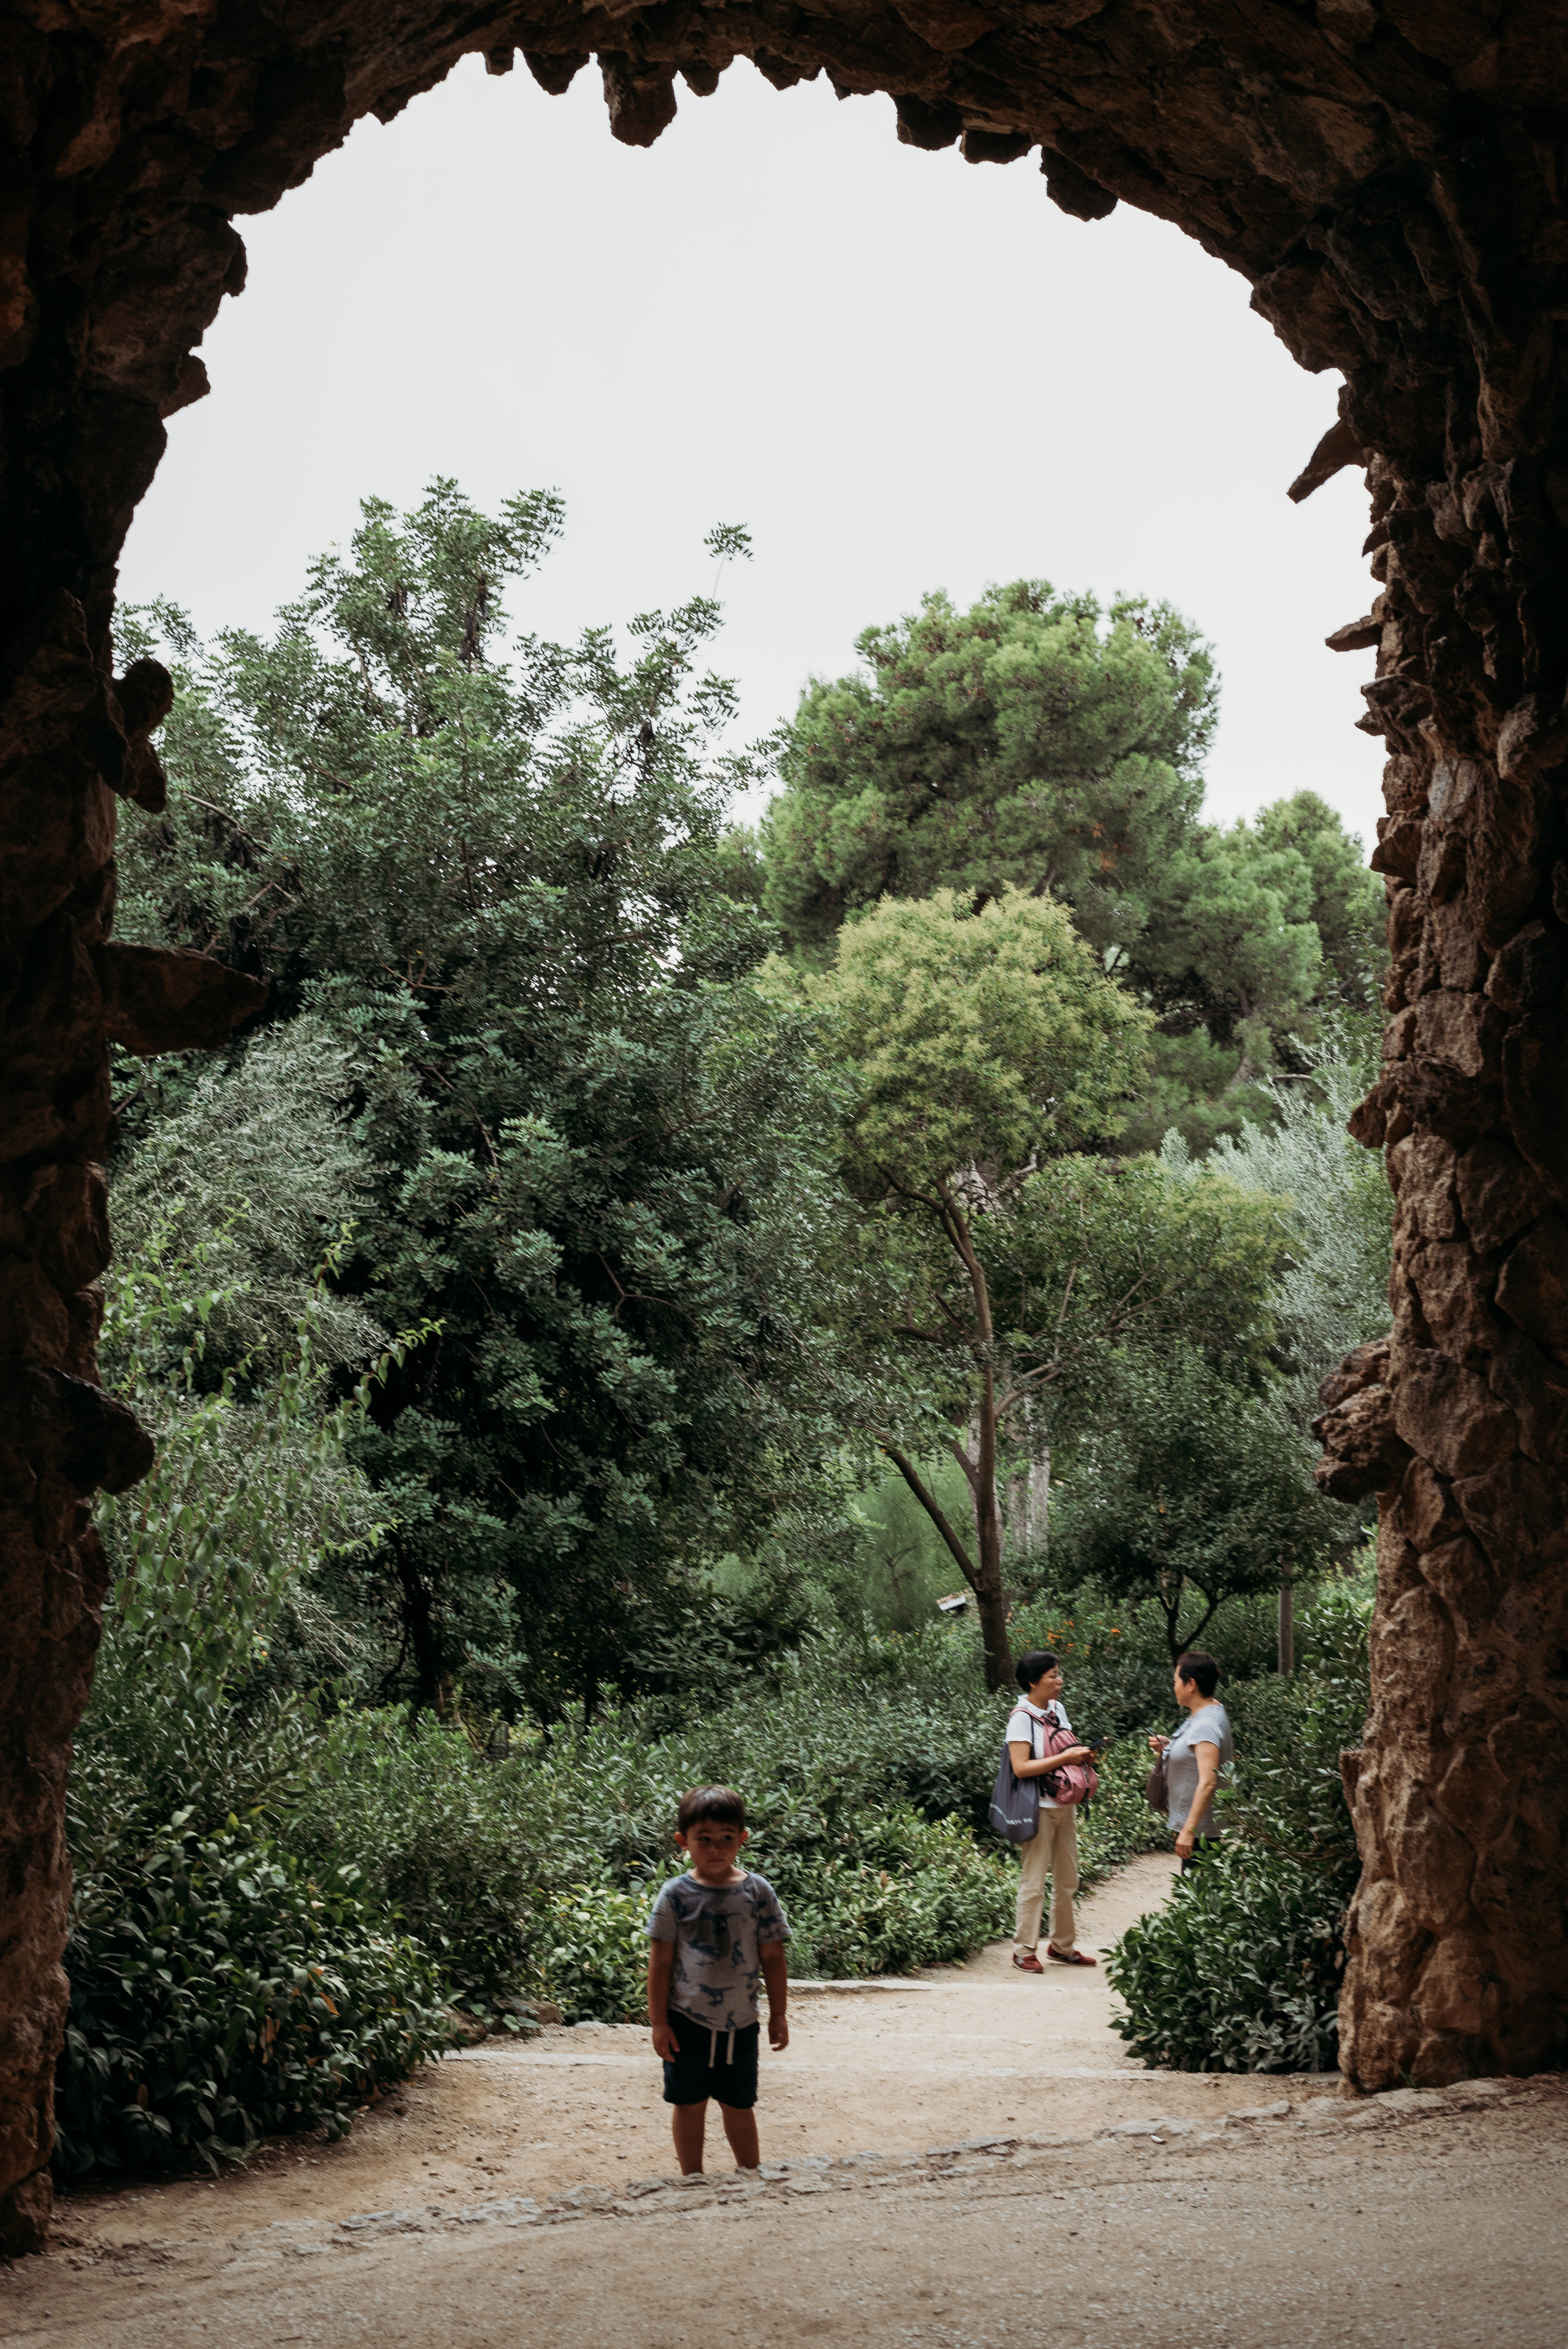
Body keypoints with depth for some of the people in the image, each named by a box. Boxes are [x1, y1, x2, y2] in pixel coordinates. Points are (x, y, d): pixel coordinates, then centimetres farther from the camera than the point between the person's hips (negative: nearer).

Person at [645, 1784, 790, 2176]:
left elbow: (773, 1958, 3)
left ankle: (750, 2174, 30)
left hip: (741, 2022, 1)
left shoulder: (758, 1892, -3)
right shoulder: (676, 1895, -7)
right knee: (689, 2104, 9)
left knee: (739, 2105, 13)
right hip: (688, 2021, -1)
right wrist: (659, 2022, -4)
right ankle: (692, 2180, 23)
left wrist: (779, 2015, 4)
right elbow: (660, 1962, -4)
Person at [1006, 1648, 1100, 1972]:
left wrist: (1083, 1754, 2)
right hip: (1039, 1808, -8)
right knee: (1034, 1882, -3)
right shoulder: (1022, 1718, -15)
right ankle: (1024, 1950, 7)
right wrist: (1065, 1758, -22)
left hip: (1064, 1805, 8)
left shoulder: (1057, 1709, 9)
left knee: (1067, 1880, 14)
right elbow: (1021, 1767, -23)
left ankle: (1063, 1946, 26)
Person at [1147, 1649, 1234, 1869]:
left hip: (1200, 1827, -10)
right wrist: (1169, 1748, 9)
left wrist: (1189, 1830, -28)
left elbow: (1208, 1783, -27)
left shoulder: (1206, 1726, -21)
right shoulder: (1211, 1711, 12)